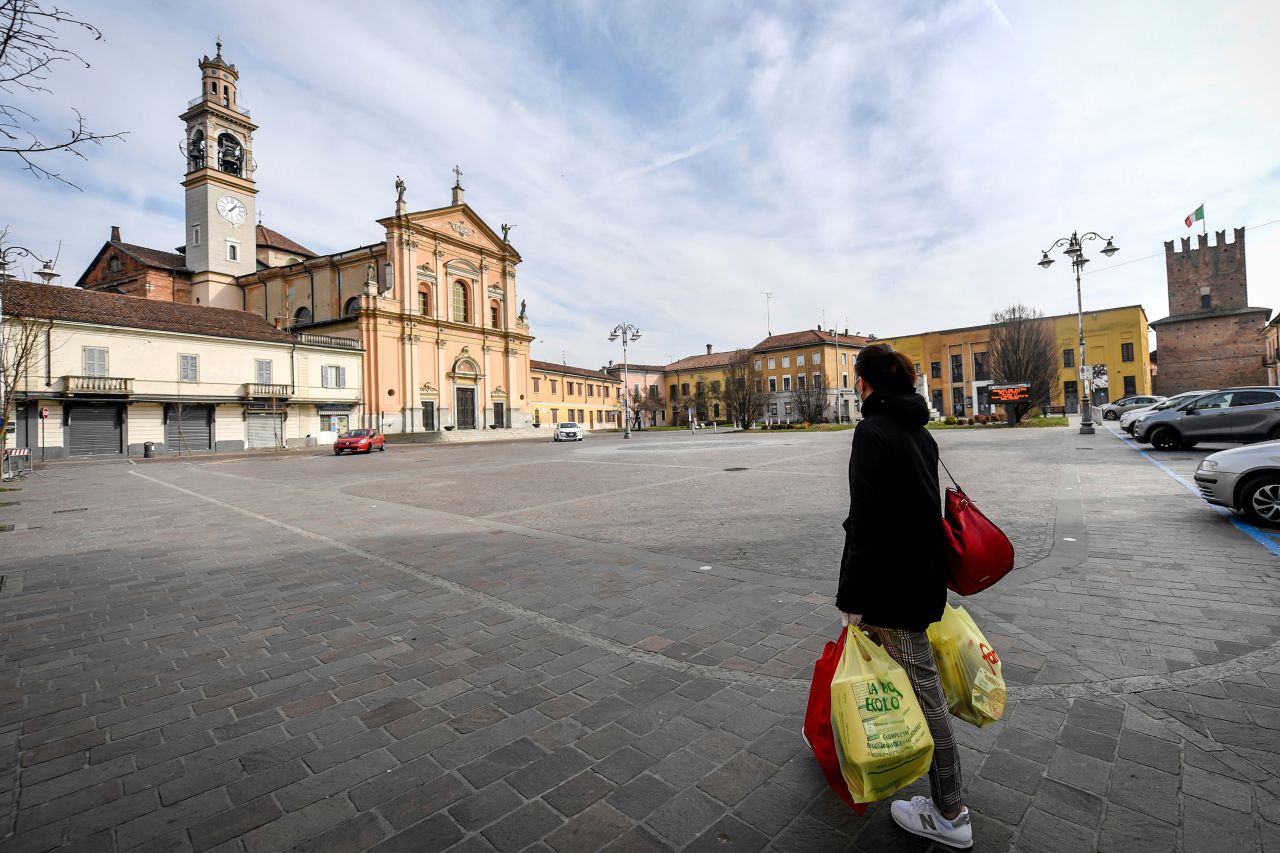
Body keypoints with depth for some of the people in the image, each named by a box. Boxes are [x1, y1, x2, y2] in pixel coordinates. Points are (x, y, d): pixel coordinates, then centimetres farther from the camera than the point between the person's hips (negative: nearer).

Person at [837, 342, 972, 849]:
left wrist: (852, 597, -18)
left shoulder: (873, 432, -20)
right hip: (923, 572, 10)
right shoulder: (919, 430, 9)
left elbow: (868, 520, -24)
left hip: (895, 580, -10)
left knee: (921, 689, 3)